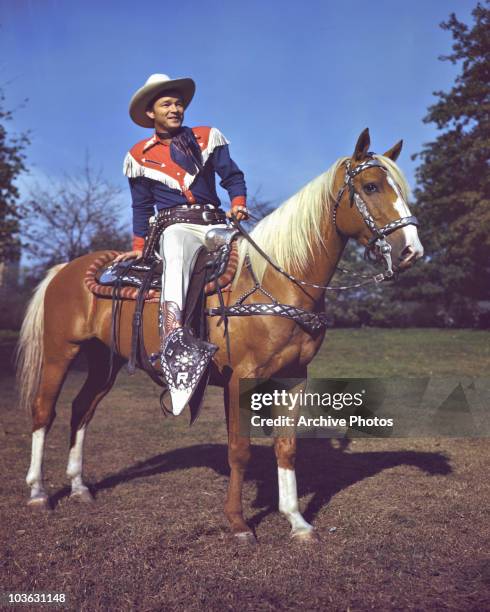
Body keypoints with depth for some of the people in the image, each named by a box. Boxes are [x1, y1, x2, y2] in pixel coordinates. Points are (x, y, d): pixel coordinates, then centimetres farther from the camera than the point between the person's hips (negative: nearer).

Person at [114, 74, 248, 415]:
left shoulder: (208, 138, 16)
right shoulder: (141, 155, 15)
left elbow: (233, 176, 11)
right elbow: (141, 206, 19)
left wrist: (238, 204, -8)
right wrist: (139, 246, 12)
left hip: (215, 224, 4)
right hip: (174, 226, -4)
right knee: (177, 246, -39)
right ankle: (174, 340, -60)